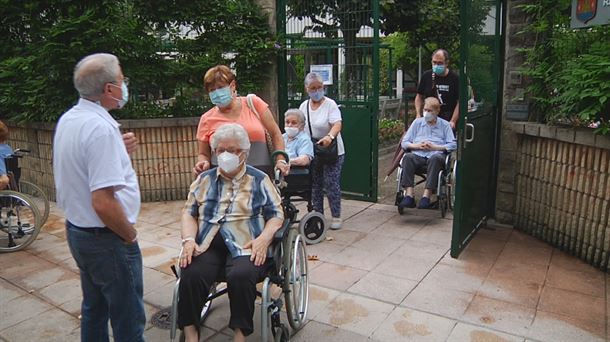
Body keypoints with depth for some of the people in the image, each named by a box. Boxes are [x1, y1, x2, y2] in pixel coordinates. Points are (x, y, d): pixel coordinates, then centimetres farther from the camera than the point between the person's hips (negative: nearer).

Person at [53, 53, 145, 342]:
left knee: (94, 309, 24)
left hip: (77, 230, 10)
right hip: (107, 239, -9)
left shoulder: (67, 120, 4)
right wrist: (130, 235, -14)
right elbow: (103, 202, -30)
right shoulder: (101, 128, -25)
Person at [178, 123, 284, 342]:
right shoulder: (205, 180, 18)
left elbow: (276, 214, 6)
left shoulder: (259, 180, 9)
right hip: (208, 244, 3)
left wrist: (264, 238, -12)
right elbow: (189, 212, 13)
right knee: (191, 275, -27)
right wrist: (189, 239, -5)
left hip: (246, 245, -2)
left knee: (241, 276, -32)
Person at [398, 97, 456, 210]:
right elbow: (404, 143, 18)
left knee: (435, 158, -38)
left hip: (436, 155, -2)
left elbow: (453, 145, 6)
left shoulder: (444, 125, 18)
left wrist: (435, 147, -7)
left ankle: (426, 196, -43)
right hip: (417, 155, 2)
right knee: (407, 157, -32)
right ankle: (409, 195, -40)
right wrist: (417, 146, -2)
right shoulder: (417, 122, 24)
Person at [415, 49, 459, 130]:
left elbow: (459, 102, -3)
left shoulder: (455, 78, -2)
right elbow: (419, 97, 15)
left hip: (447, 123, -2)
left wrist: (453, 121, -13)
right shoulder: (426, 76, 7)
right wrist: (418, 115, 1)